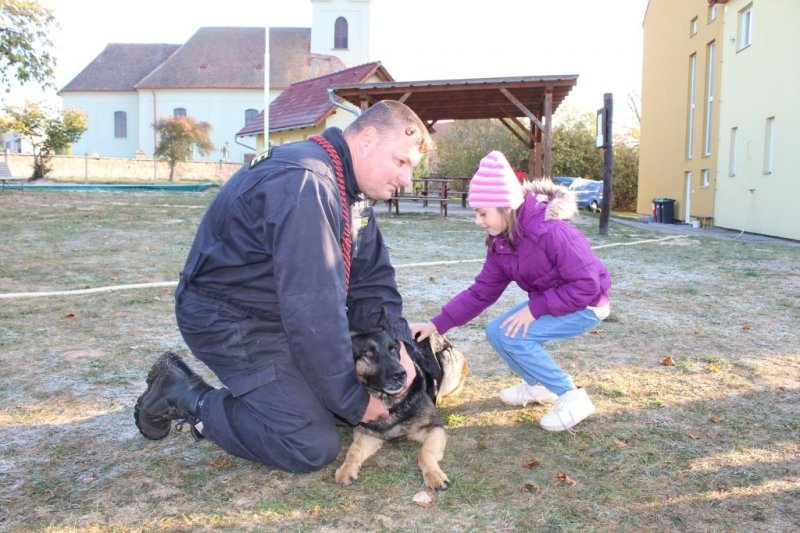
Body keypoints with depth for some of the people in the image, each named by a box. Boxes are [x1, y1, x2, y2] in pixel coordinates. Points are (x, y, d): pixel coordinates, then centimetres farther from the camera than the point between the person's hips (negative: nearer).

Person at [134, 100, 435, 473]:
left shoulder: (350, 185, 3)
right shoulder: (306, 185, -29)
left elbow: (371, 276, 4)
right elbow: (314, 309, -31)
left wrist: (396, 345, -13)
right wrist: (354, 402, -21)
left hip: (283, 313, 10)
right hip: (229, 319, -10)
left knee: (366, 384, 11)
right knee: (314, 448, -14)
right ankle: (184, 395, 1)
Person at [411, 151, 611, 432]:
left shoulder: (550, 230, -31)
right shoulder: (501, 241, -4)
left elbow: (587, 285, -28)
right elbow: (481, 291, -1)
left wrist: (535, 308, -27)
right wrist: (437, 324, -9)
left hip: (586, 306, -8)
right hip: (548, 301, 8)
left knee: (513, 336, -21)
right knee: (496, 333, 1)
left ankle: (572, 398, -7)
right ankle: (538, 385, 22)